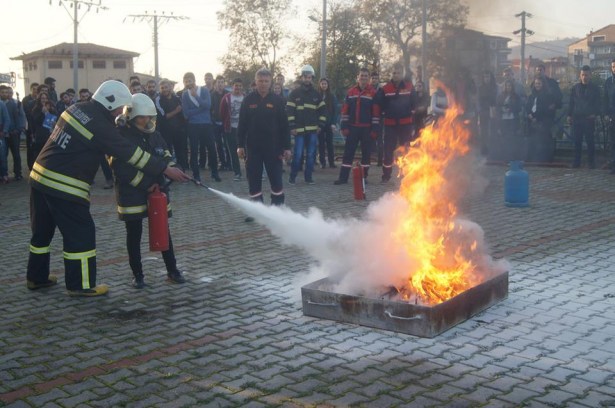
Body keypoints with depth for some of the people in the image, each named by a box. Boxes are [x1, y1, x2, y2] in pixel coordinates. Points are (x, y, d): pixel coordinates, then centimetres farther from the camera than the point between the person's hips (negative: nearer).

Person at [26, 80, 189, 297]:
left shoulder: (77, 108, 7)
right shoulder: (99, 125, -17)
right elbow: (130, 153, -15)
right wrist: (166, 169, -10)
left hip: (39, 177, 9)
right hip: (63, 185, -9)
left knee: (43, 230, 20)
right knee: (81, 233, 3)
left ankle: (36, 277, 33)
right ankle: (81, 285, 11)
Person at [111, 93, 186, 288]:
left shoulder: (155, 136, 6)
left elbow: (166, 158, 15)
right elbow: (121, 168, -19)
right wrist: (146, 184, -19)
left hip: (157, 192, 5)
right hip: (131, 195, -5)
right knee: (134, 234, 6)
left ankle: (172, 270, 18)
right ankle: (137, 275, 17)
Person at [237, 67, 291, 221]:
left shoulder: (277, 101, 0)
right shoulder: (248, 100, 2)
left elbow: (284, 126, 0)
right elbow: (242, 125, 4)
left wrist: (286, 147, -4)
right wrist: (240, 145, -2)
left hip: (273, 147, -1)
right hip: (253, 147, 1)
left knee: (276, 178, 2)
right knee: (254, 179, 5)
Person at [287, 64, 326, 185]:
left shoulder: (316, 94, 11)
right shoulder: (295, 93, 1)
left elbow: (322, 110, 15)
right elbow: (289, 110, -4)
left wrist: (320, 125, 5)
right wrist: (292, 127, -10)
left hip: (313, 130, 3)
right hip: (299, 130, -3)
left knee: (311, 154, 4)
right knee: (298, 154, -5)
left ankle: (308, 176, 13)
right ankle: (292, 176, 7)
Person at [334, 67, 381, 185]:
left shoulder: (373, 93, -1)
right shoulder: (350, 92, 8)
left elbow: (376, 112, -4)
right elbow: (345, 110, 8)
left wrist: (375, 129, -9)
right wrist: (344, 126, 2)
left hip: (367, 128, -2)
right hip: (352, 127, 2)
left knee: (366, 153, 5)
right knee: (348, 152, 2)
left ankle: (363, 176, 15)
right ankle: (343, 177, 5)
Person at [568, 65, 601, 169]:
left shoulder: (594, 89, 5)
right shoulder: (575, 88, 10)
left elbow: (597, 104, 6)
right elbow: (571, 102, 13)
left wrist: (595, 114, -10)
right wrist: (569, 115, 5)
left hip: (589, 118, -2)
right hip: (577, 117, 2)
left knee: (590, 140, -1)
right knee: (577, 140, 4)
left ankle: (591, 162, 3)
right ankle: (576, 161, 9)